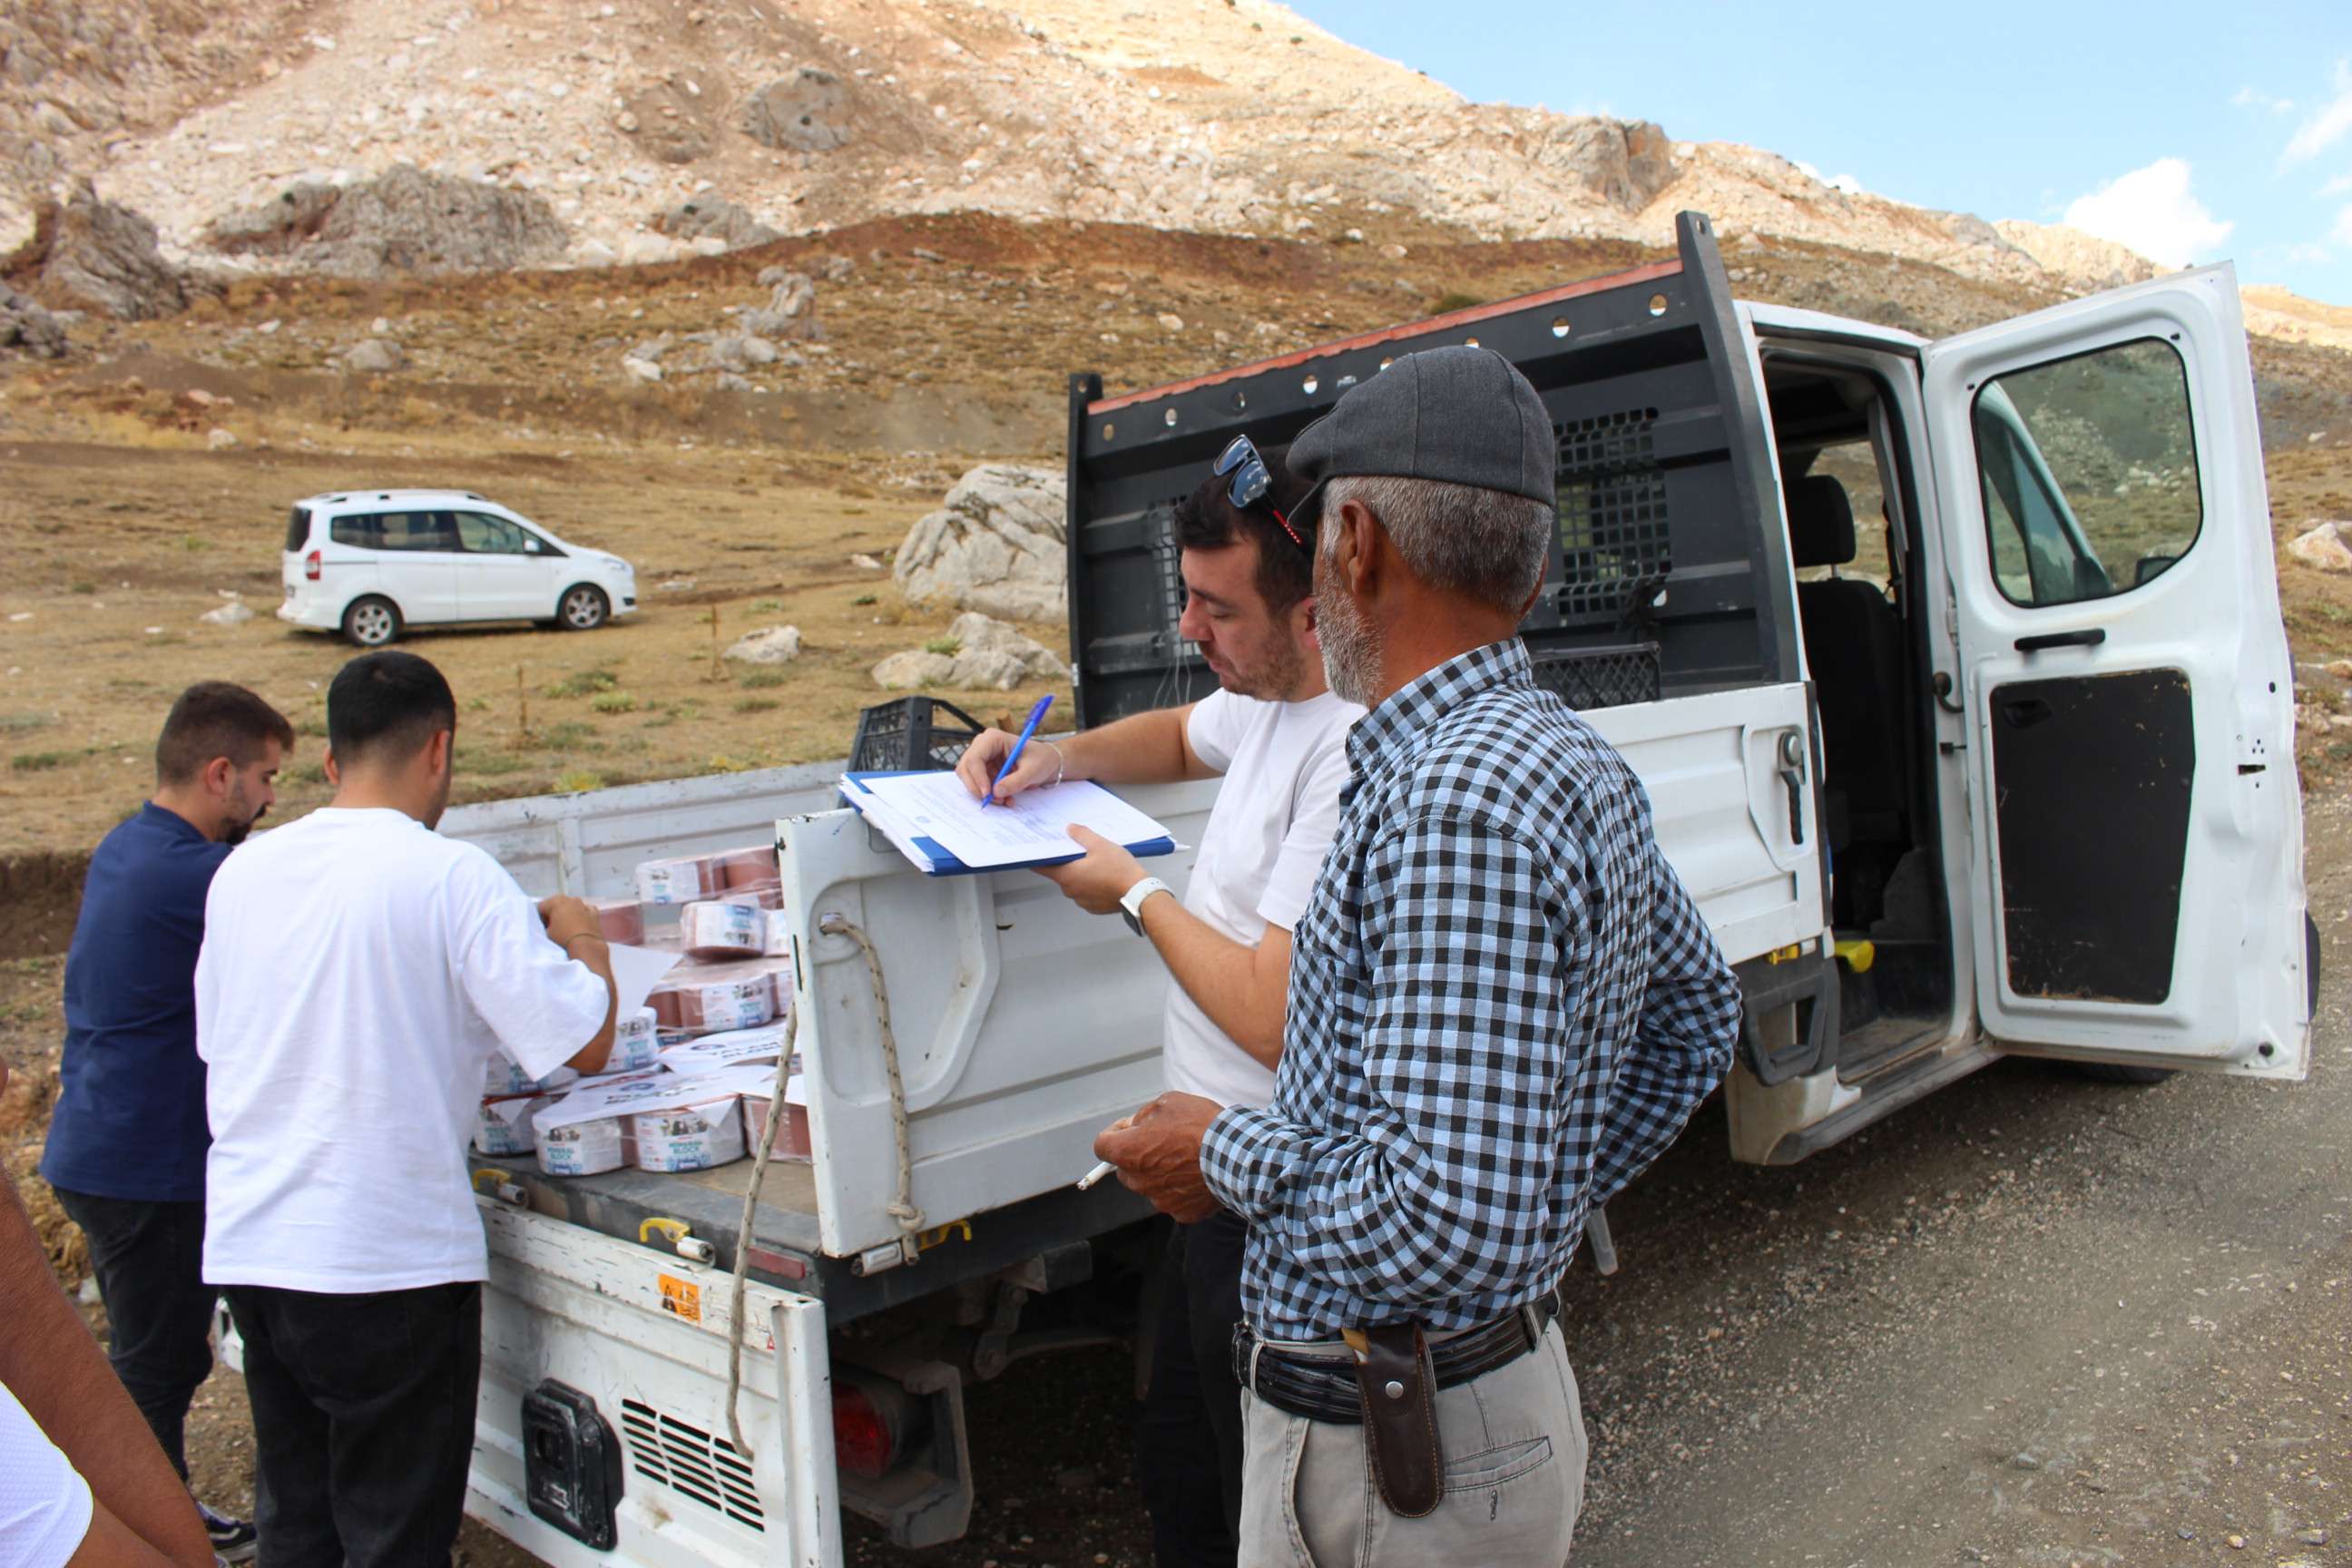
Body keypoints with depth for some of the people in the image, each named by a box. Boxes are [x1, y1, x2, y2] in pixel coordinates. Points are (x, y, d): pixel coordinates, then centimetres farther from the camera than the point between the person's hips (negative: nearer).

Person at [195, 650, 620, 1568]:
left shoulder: (241, 872, 4)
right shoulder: (452, 878, -15)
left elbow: (214, 1039, 17)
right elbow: (584, 1043, -17)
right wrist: (581, 939, 3)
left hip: (245, 1247, 6)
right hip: (391, 1256, -6)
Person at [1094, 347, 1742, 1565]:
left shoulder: (1457, 800, -28)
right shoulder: (1578, 764, 4)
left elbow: (1453, 1221, -32)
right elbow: (1699, 1008, 20)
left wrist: (1228, 1155, -17)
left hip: (1378, 1450, -9)